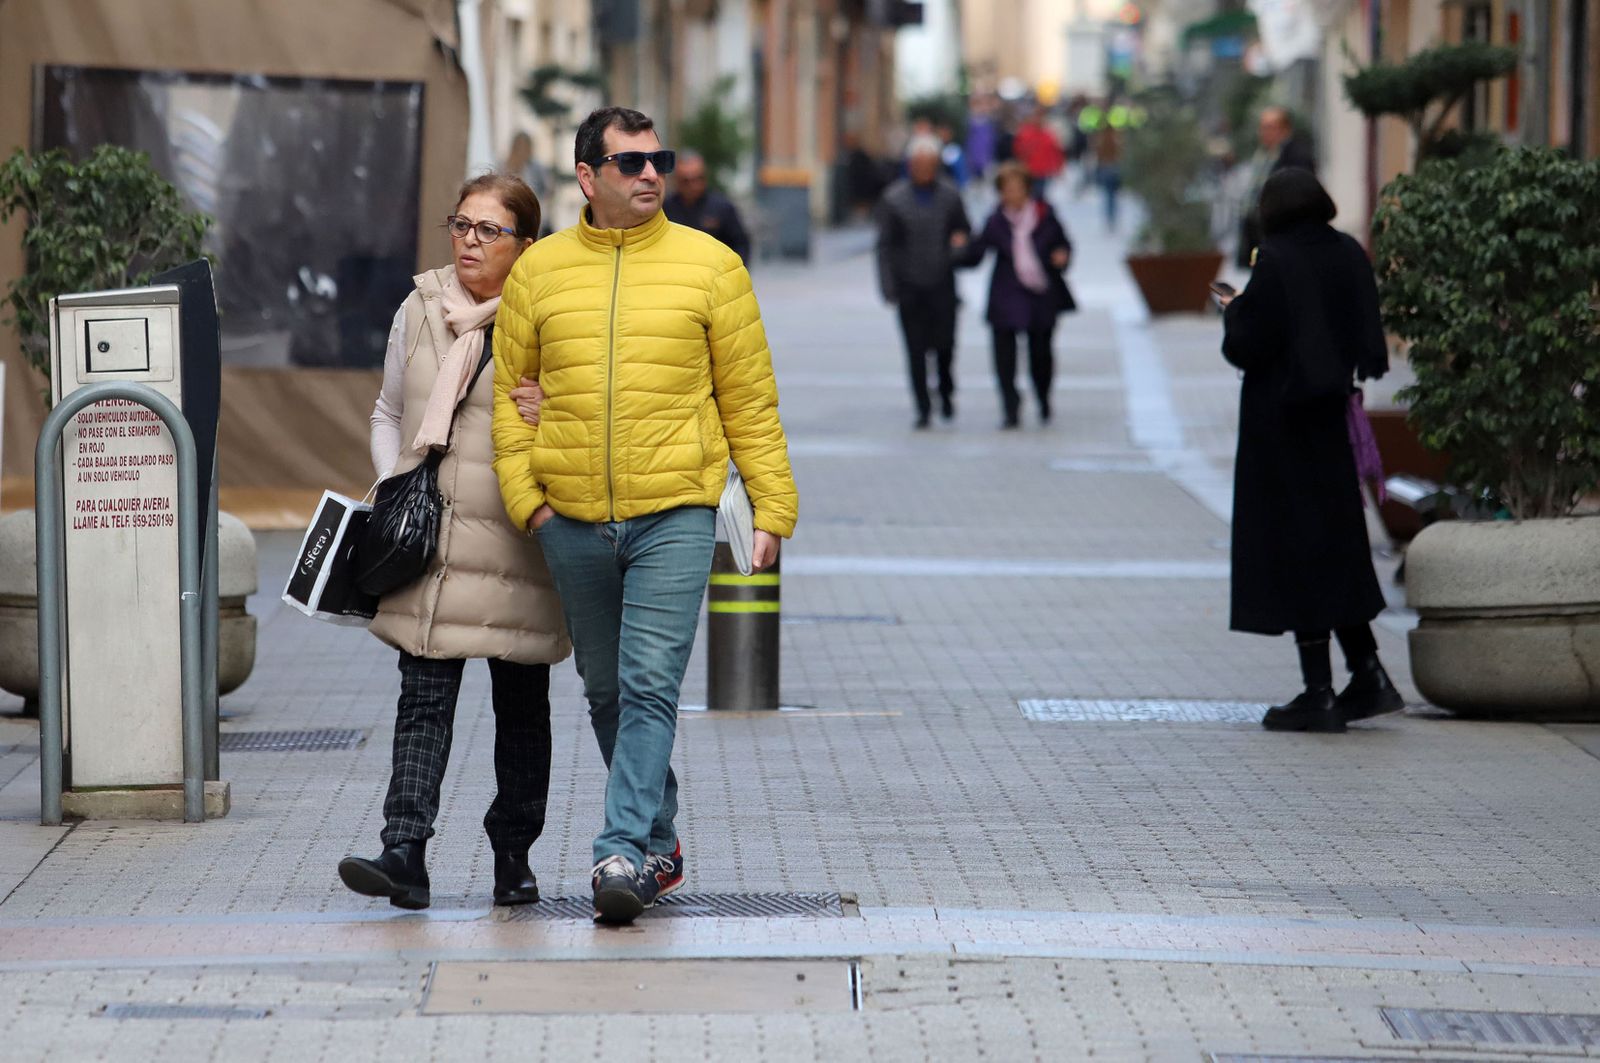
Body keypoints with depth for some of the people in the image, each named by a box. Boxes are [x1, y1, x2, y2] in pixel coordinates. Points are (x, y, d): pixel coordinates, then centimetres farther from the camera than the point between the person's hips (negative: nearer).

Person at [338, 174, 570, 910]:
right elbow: (389, 414, 19)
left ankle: (513, 856, 22)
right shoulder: (420, 310, 9)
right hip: (427, 541, 2)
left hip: (516, 545, -2)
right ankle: (405, 856, -16)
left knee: (521, 705, 9)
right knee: (422, 697, -8)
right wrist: (393, 491, 5)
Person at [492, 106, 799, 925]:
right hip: (572, 519, 3)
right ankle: (660, 845, 25)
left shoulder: (709, 264, 2)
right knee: (607, 692, 11)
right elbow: (508, 390, 12)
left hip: (675, 513, -3)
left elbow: (750, 398, 5)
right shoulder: (539, 270, 6)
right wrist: (525, 496, 1)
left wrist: (771, 507, 2)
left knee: (650, 685, -14)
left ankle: (625, 852, -17)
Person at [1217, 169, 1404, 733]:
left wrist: (1233, 311, 2)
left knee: (1296, 545, -1)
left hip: (1281, 422, -7)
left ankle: (1319, 692, -1)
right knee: (1336, 540, 17)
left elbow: (1246, 345, -18)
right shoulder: (1350, 254, 3)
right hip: (1331, 413, 7)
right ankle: (1367, 674, 14)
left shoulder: (1276, 261, -17)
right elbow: (1368, 338, 7)